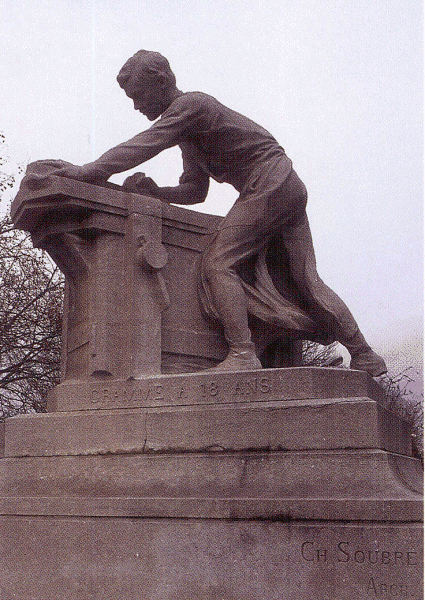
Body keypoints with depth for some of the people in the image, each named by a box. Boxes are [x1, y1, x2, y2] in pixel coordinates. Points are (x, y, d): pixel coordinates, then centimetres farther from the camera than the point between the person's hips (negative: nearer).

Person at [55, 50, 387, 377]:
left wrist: (91, 171, -23)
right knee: (307, 280, 8)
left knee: (218, 263, -15)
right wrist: (155, 191, 4)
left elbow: (144, 145, -21)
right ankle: (365, 356, 12)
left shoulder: (190, 104, -7)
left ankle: (242, 353, -19)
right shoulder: (187, 129, 23)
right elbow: (195, 190, 21)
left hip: (268, 185, -10)